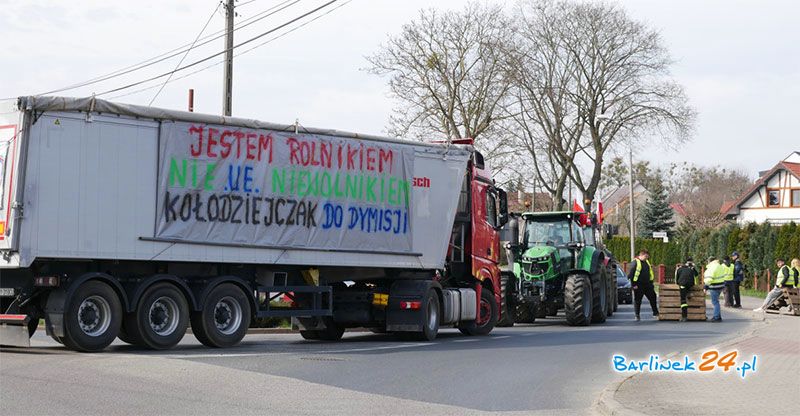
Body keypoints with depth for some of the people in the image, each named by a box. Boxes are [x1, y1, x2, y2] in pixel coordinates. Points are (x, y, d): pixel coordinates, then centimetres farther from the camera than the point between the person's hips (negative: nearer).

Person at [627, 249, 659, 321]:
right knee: (637, 300, 0)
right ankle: (636, 315, 8)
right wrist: (634, 284, -15)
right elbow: (631, 274, -12)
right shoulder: (636, 262, -9)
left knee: (653, 298, 7)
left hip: (647, 285, 7)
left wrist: (651, 282, 17)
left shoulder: (646, 262, 14)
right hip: (639, 286, -7)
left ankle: (655, 313, 18)